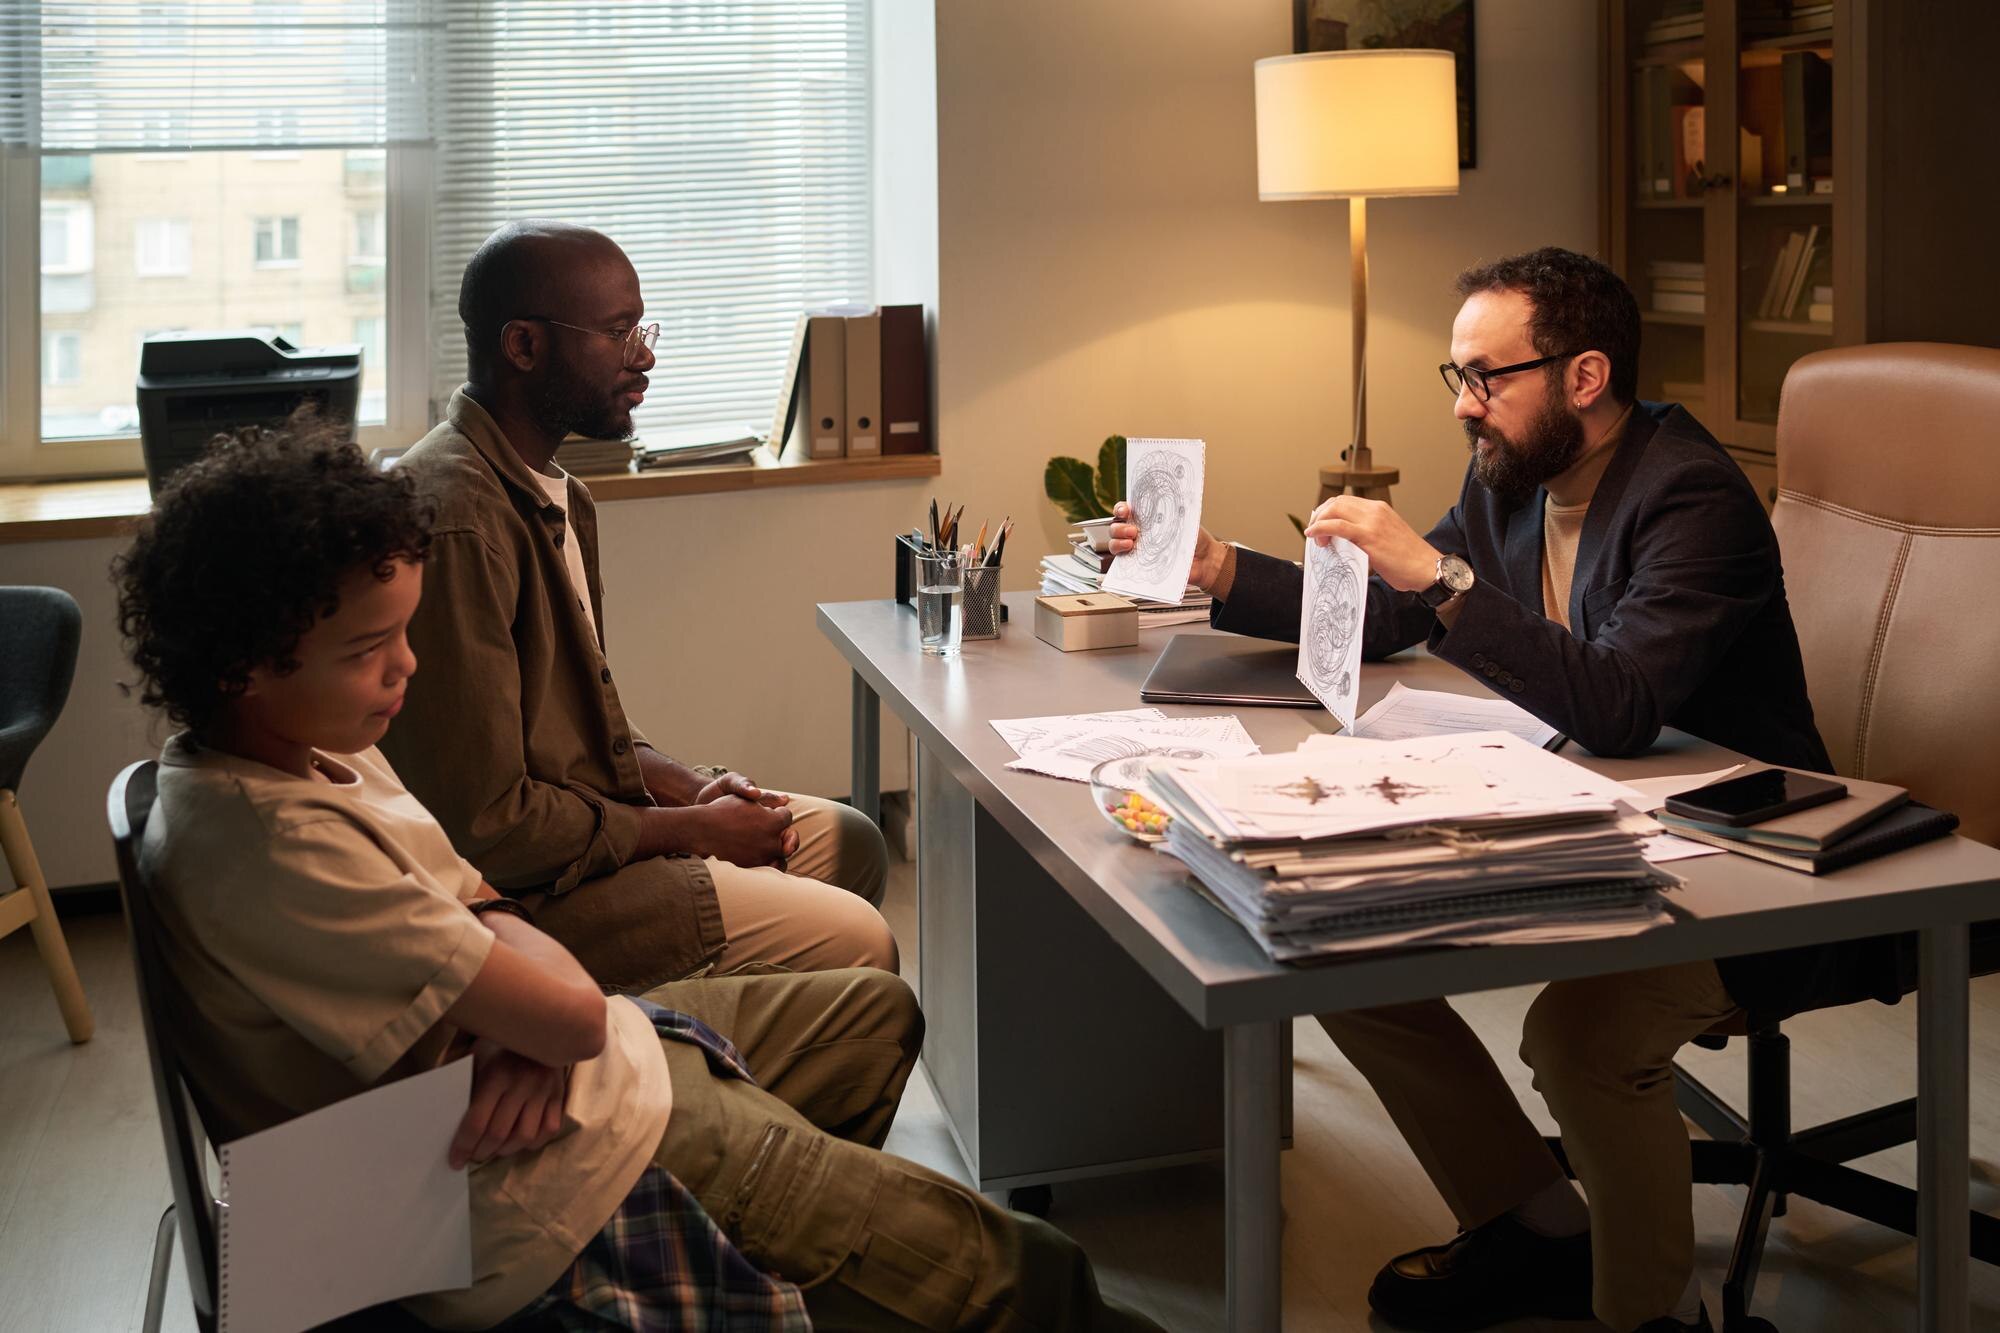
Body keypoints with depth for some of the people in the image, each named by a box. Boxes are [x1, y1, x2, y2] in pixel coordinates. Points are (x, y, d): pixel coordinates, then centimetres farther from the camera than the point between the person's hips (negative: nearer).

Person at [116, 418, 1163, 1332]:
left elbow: (486, 916, 5)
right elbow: (570, 1017, -27)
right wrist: (555, 1028, -2)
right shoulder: (271, 847, -29)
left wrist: (538, 1033, -17)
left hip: (533, 1084, 10)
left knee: (875, 1014, 25)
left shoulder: (311, 744, 3)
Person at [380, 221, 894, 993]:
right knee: (853, 939, -14)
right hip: (517, 895, -10)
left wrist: (682, 785, 0)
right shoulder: (461, 523, -25)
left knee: (849, 842, 19)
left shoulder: (559, 497, 8)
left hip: (590, 818, 10)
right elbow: (485, 824, -26)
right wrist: (691, 830, -15)